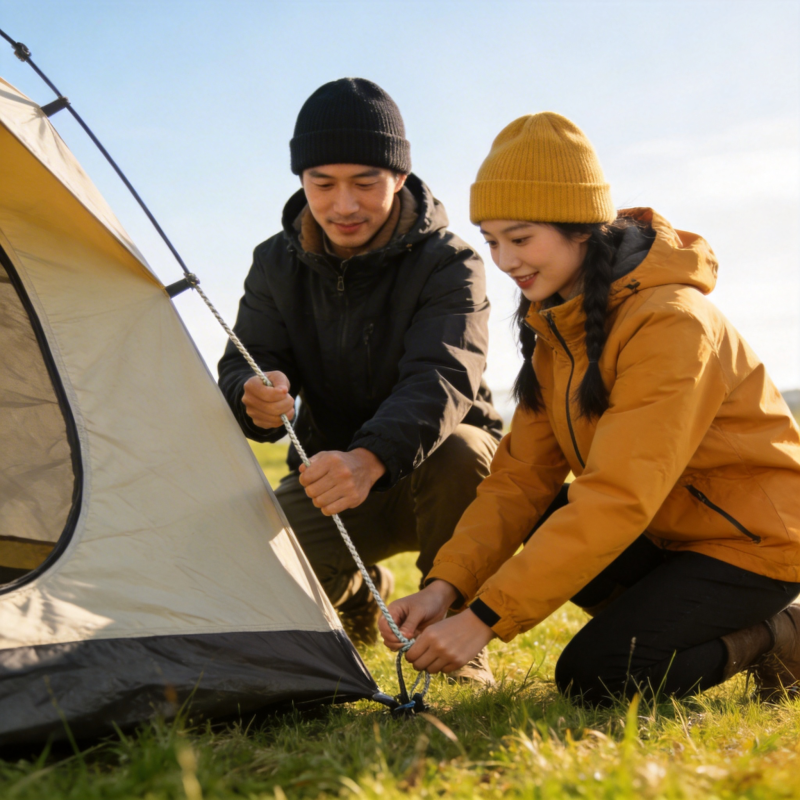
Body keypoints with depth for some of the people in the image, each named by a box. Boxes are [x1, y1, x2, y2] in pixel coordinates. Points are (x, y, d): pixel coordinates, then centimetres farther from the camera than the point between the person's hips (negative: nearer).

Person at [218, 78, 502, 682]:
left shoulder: (449, 264, -20)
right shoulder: (278, 265, -6)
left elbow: (442, 380, -35)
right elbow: (242, 367, -11)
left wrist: (370, 459, -55)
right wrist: (254, 399, -39)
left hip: (440, 476, -3)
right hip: (333, 472, 3)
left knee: (456, 449, -39)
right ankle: (360, 595, 13)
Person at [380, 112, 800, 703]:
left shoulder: (670, 323, -28)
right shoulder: (557, 322, 1)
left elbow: (616, 499, -33)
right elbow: (523, 473, -4)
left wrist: (485, 618, -34)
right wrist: (445, 586, -18)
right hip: (669, 531, 8)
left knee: (593, 677, -17)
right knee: (533, 525, -8)